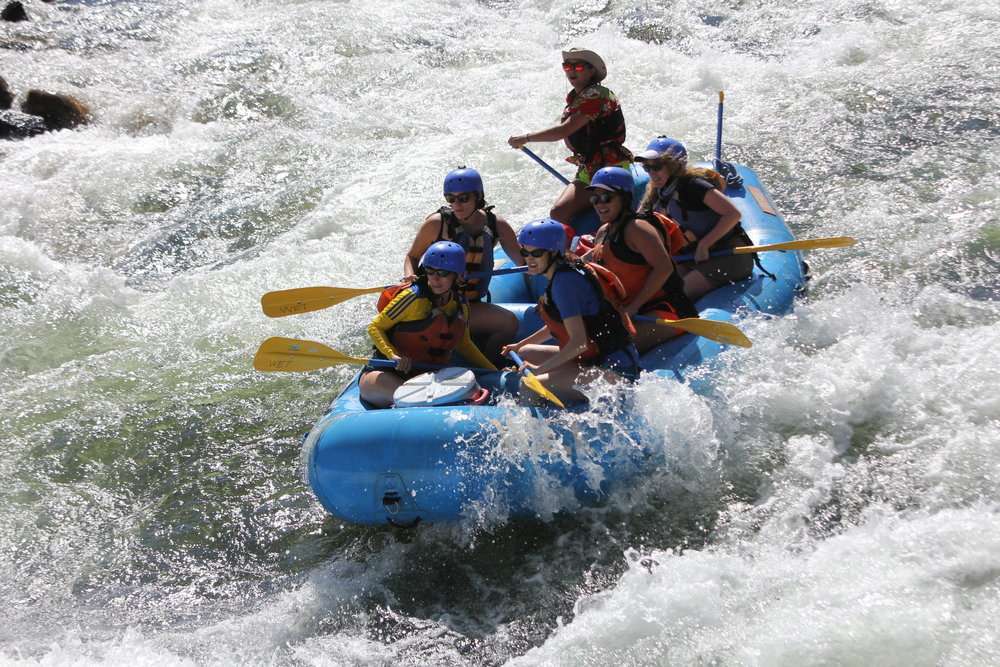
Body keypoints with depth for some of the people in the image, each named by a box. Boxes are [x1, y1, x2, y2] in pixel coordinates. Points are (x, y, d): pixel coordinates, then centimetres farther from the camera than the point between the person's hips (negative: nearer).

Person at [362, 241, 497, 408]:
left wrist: (495, 373, 19)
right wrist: (393, 355, -22)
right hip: (390, 373, -5)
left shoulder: (460, 305, 7)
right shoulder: (413, 297, -11)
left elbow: (464, 344, 23)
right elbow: (375, 327, -6)